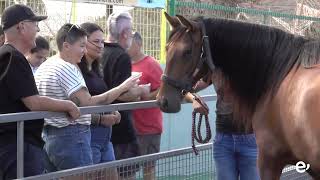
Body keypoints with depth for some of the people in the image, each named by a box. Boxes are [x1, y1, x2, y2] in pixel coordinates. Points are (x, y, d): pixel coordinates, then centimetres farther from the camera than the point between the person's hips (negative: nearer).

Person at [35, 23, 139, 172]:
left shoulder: (43, 67, 15)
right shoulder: (67, 68, -15)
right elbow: (88, 103, -22)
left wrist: (99, 118, 12)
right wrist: (122, 88, -17)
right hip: (71, 137, -10)